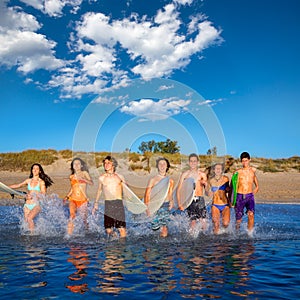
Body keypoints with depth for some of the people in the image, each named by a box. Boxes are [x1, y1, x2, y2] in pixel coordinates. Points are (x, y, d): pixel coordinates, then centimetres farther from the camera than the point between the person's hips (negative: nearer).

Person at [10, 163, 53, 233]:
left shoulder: (41, 182, 1)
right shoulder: (28, 180, 13)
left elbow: (43, 195, -5)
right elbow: (18, 185, 24)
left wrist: (33, 196, -17)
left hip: (37, 205, -5)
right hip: (27, 205, 5)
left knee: (29, 218, -25)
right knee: (26, 221, -2)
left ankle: (33, 233, -18)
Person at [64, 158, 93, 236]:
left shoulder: (84, 173, 4)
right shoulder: (71, 176, 13)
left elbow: (91, 183, -10)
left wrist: (83, 179, -26)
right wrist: (67, 197, 12)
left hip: (83, 200, -1)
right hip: (73, 199, 1)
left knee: (84, 218, 3)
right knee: (72, 216, -20)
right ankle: (69, 235, -25)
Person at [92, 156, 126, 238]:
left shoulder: (119, 176, 5)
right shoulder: (101, 178, 6)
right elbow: (99, 190, 23)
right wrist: (96, 203, 27)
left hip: (118, 203, -1)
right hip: (108, 204, 1)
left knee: (122, 228, -6)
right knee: (108, 229, -2)